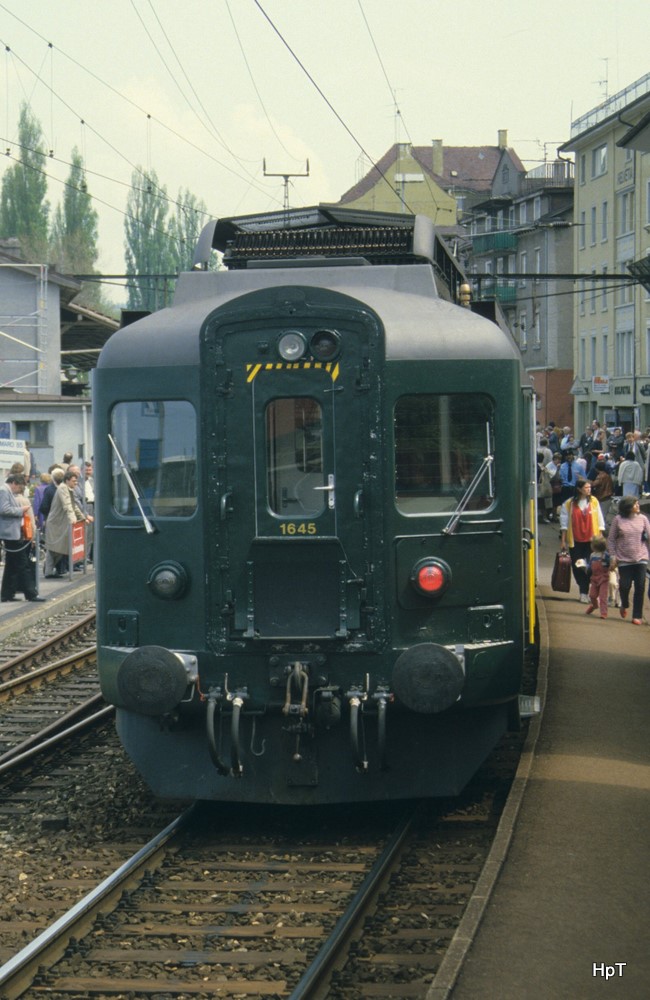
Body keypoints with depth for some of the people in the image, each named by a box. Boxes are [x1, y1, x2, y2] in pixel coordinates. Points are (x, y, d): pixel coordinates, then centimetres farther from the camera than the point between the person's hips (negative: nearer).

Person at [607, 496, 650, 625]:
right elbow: (611, 539, 2)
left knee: (640, 587, -2)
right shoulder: (618, 520, -3)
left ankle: (637, 616, 6)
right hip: (624, 559, -1)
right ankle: (624, 605, 32)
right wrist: (613, 555, -3)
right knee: (625, 585, -1)